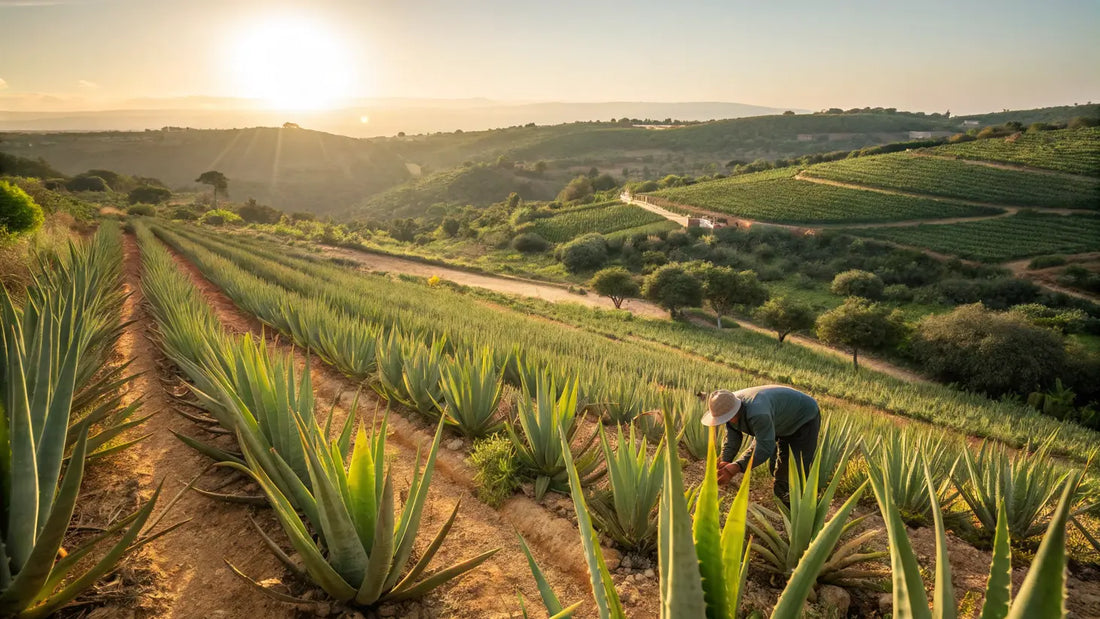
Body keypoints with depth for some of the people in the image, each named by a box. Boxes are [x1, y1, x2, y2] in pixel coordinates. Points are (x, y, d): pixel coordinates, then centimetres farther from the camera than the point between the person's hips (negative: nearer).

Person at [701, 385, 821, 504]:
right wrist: (724, 462, -29)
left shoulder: (757, 413, -45)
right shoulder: (729, 408, -17)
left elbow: (765, 447, -47)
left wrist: (736, 468, -53)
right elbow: (732, 440, -13)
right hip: (782, 425, 8)